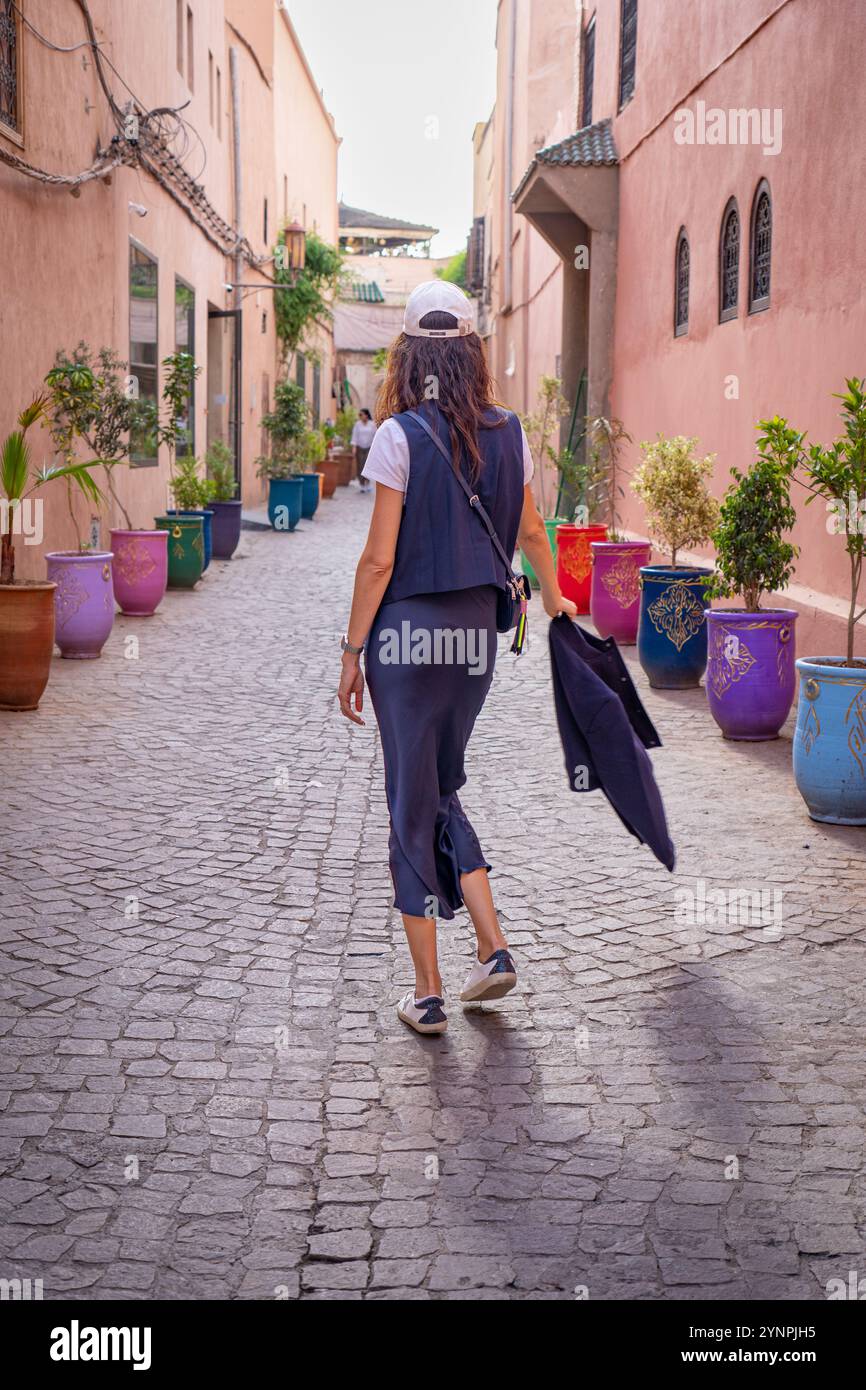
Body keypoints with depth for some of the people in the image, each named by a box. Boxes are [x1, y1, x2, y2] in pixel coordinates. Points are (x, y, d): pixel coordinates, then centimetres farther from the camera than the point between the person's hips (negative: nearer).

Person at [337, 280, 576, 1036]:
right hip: (477, 634, 5)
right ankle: (493, 947, 14)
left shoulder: (401, 435, -11)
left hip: (410, 633, -5)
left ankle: (428, 993, 11)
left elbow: (380, 559, -13)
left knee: (413, 806, 5)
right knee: (442, 792, 22)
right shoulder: (507, 432, 4)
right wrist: (553, 597, 35)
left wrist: (352, 650, -4)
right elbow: (531, 532, 17)